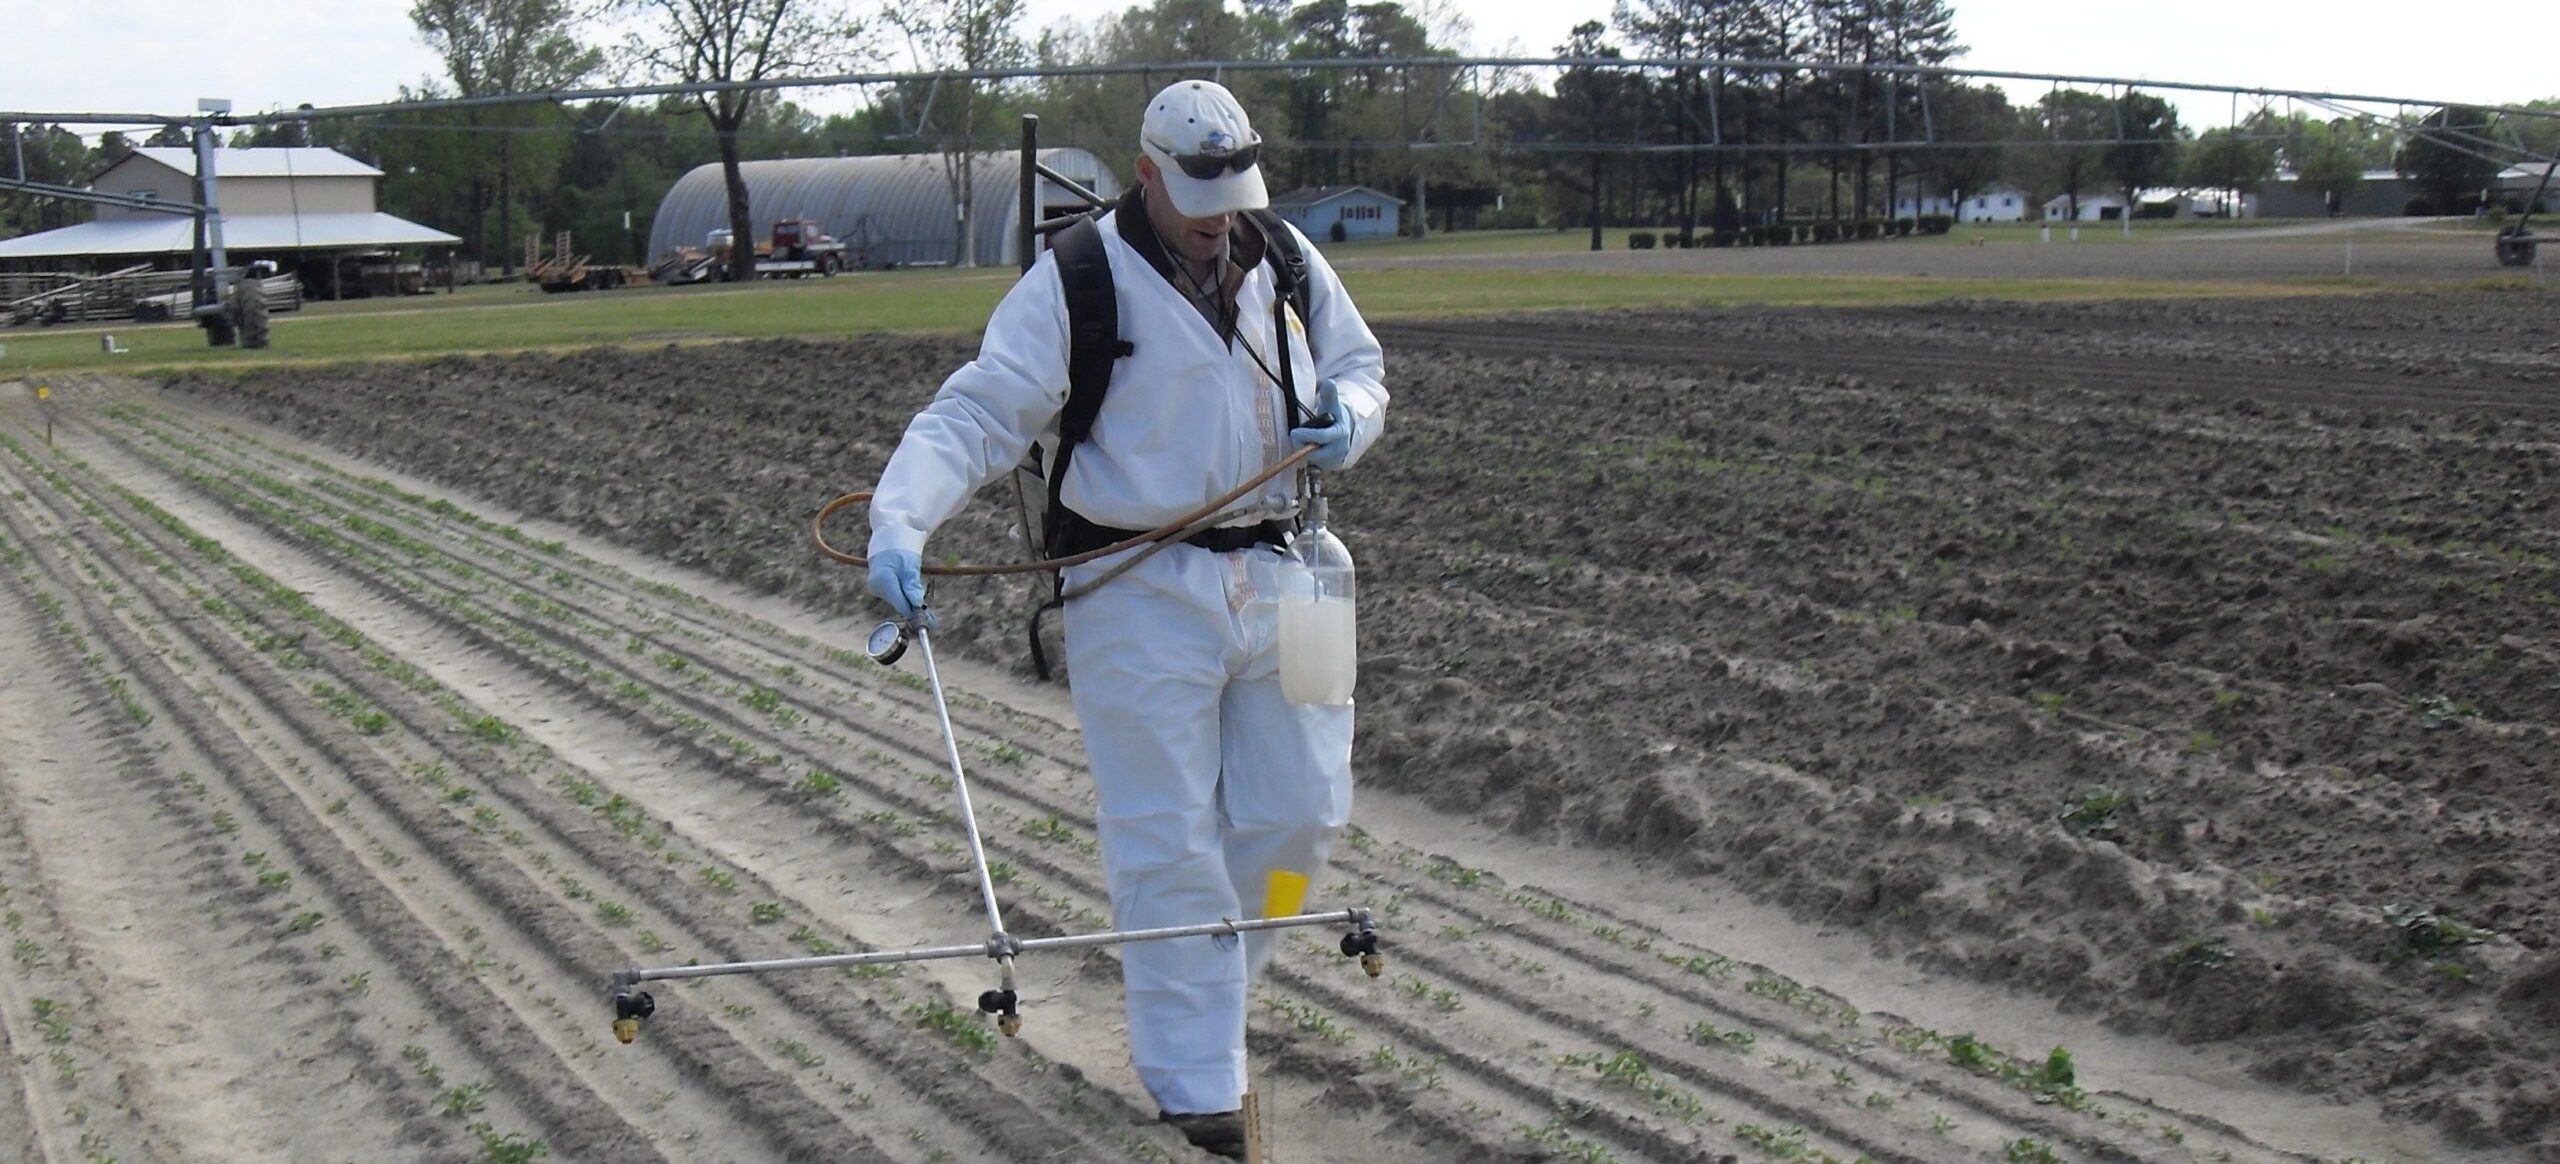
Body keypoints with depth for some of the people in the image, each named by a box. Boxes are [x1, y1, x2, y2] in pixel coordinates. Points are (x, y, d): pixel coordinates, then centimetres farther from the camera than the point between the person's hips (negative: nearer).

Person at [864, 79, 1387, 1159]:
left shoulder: (1289, 262, 7)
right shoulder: (1074, 282, -9)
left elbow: (1359, 365, 20)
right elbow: (976, 416, -14)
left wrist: (1349, 420, -4)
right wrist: (899, 518, -29)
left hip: (1273, 577, 5)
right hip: (1142, 593, -5)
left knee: (1298, 814, 10)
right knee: (1171, 842, -1)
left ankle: (1187, 989, 35)